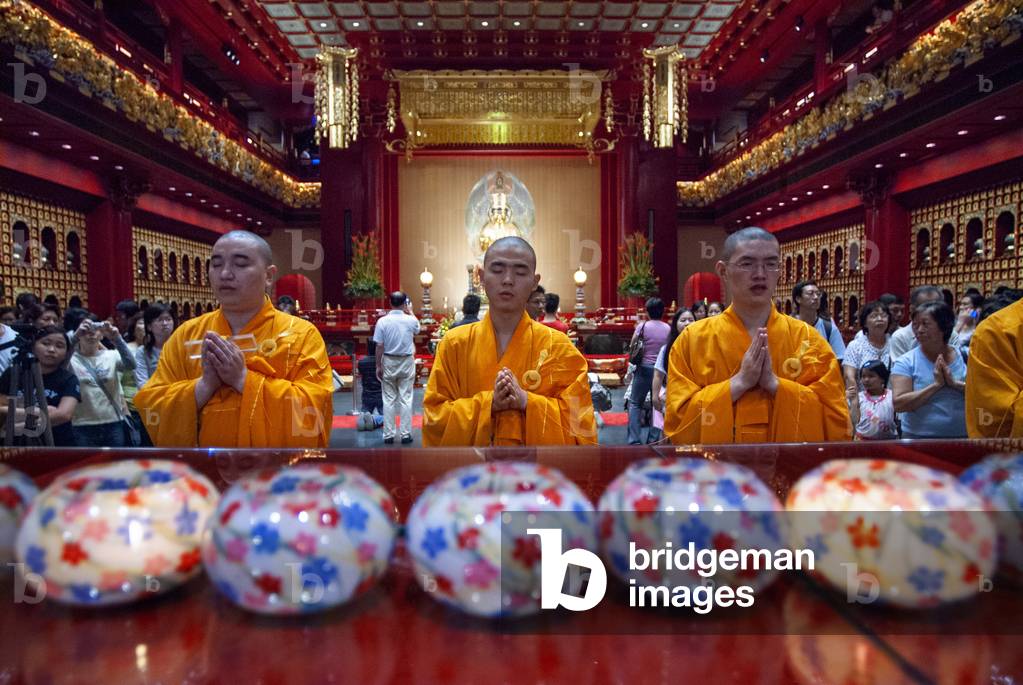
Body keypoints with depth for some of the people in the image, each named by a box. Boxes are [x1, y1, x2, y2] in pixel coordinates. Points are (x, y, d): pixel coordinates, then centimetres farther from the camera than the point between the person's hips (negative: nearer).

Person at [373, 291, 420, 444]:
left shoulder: (382, 321, -10)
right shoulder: (411, 320, -7)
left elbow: (379, 346, -9)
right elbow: (417, 330, 18)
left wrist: (378, 366, 2)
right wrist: (410, 312, 29)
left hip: (388, 362, 0)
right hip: (407, 362, 0)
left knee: (389, 400, 7)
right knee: (406, 399, 5)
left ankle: (388, 435, 11)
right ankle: (406, 434, 7)